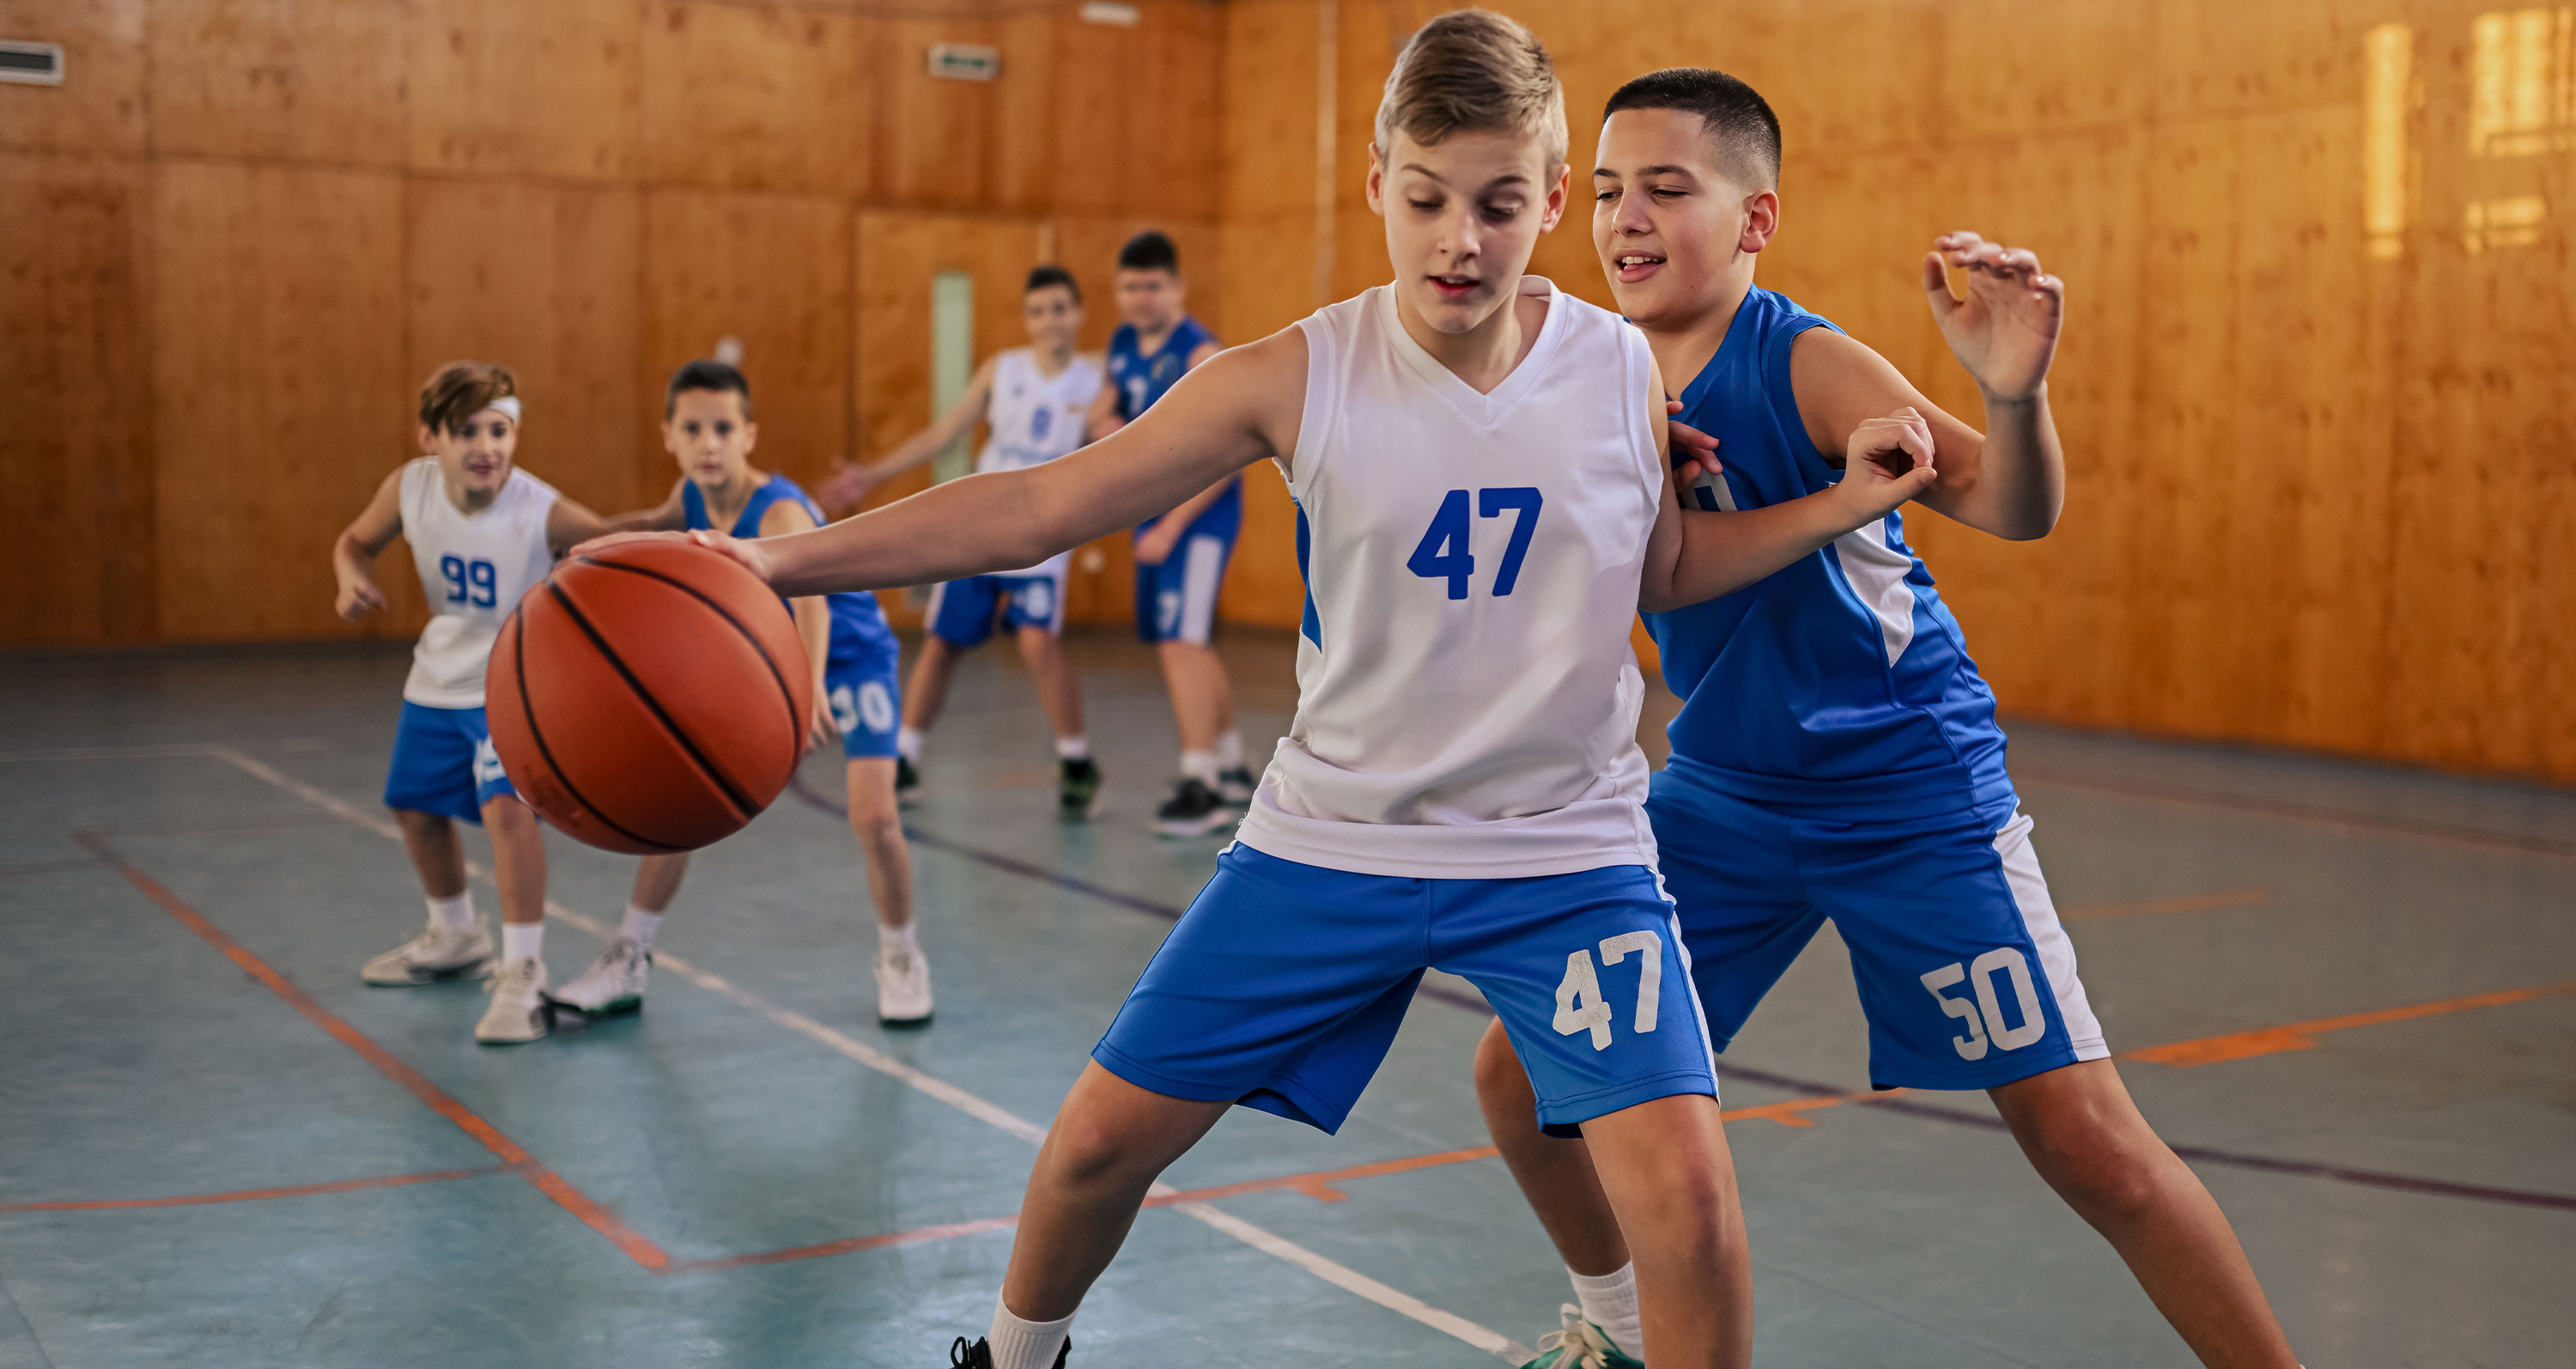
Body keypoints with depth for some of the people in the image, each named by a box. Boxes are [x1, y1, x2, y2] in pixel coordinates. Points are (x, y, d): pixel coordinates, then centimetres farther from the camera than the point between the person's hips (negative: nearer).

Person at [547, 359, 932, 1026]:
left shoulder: (778, 511, -36)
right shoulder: (693, 497, -13)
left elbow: (810, 595, -57)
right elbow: (665, 521, 15)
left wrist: (811, 684, -74)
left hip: (851, 658, -6)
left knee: (874, 817, -20)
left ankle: (900, 958, 8)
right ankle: (629, 960, 20)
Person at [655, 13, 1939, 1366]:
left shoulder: (1623, 370, -7)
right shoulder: (1298, 378, -12)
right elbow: (1043, 503, -12)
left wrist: (1838, 506, -4)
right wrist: (782, 558, -20)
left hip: (1563, 856, 0)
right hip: (1330, 843, 1)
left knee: (1683, 1191, -17)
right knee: (1103, 1136, 7)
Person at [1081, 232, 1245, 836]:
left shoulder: (1201, 354, -17)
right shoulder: (1124, 344, 7)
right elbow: (1104, 410, 21)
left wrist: (1170, 528, -22)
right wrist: (1106, 425, -5)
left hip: (1200, 515, -9)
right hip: (1153, 514, 9)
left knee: (1180, 643, -16)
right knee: (1187, 645, 15)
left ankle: (1200, 787, -14)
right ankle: (1232, 769, 30)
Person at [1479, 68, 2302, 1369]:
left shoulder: (1803, 364, -19)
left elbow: (2012, 510, -31)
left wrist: (2014, 389, -52)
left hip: (1912, 794, -5)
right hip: (1722, 796, 6)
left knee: (2088, 1144, -9)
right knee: (1520, 1076, 6)